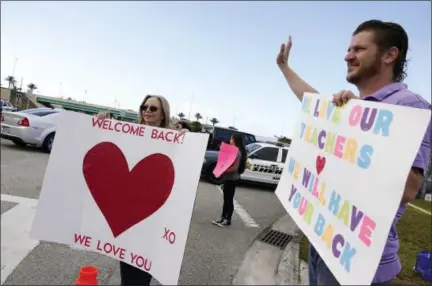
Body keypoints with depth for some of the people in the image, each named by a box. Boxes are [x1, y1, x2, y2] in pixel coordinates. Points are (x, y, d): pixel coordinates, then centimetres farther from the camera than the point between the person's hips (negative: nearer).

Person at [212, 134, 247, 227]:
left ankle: (228, 220, 10)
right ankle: (223, 218, 24)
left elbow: (235, 168, -23)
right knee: (226, 199, 15)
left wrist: (223, 170, -24)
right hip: (228, 178, 10)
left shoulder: (237, 152, -18)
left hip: (232, 179, -10)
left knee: (229, 199, 0)